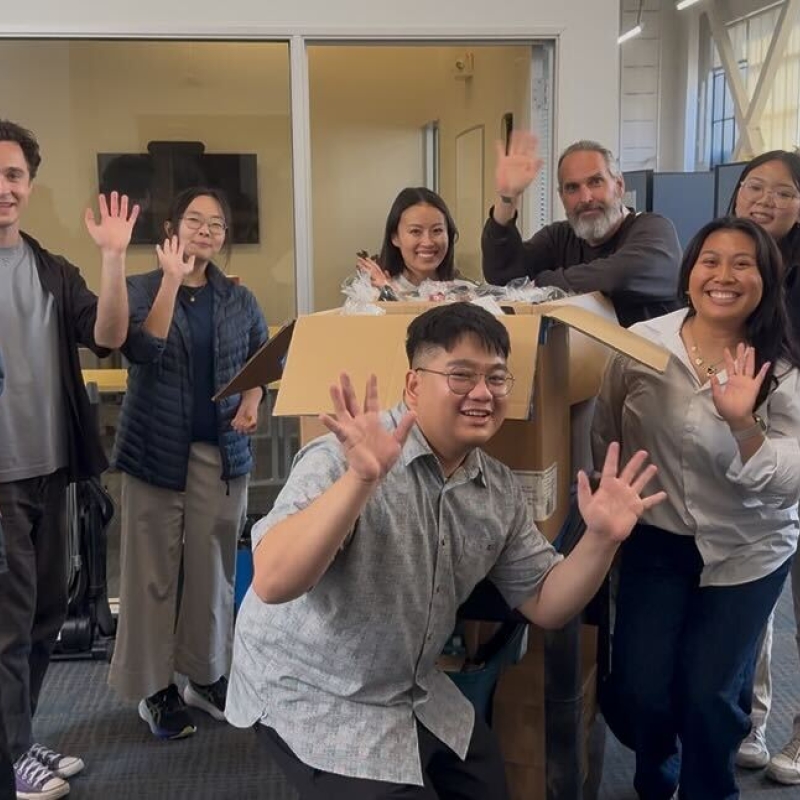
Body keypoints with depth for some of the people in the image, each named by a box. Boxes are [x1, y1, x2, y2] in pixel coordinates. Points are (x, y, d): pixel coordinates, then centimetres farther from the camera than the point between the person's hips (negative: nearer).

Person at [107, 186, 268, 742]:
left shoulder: (240, 299, 7)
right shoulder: (141, 288, -1)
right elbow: (143, 351, -17)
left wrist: (252, 401, -7)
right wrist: (173, 280, -22)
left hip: (222, 449, 3)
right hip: (157, 447, -3)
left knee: (213, 566, 9)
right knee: (154, 569, 2)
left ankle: (207, 676, 23)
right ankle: (154, 687, 13)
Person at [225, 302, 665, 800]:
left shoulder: (500, 491, -3)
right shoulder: (343, 461, -23)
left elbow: (544, 603, 3)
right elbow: (273, 584, -34)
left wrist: (601, 539, -15)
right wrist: (360, 479, -45)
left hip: (417, 695, 7)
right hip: (312, 698, -6)